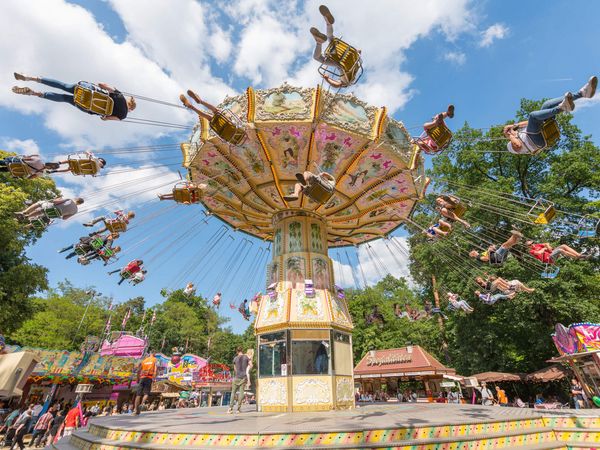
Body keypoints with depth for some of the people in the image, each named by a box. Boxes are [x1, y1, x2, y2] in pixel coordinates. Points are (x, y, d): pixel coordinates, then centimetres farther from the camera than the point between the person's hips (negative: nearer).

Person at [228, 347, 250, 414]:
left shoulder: (235, 358, 2)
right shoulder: (246, 357, 1)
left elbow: (235, 369, 10)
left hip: (236, 377, 0)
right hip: (243, 377, 0)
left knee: (233, 392, 9)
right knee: (241, 392, 4)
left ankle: (231, 407, 0)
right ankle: (238, 408, 3)